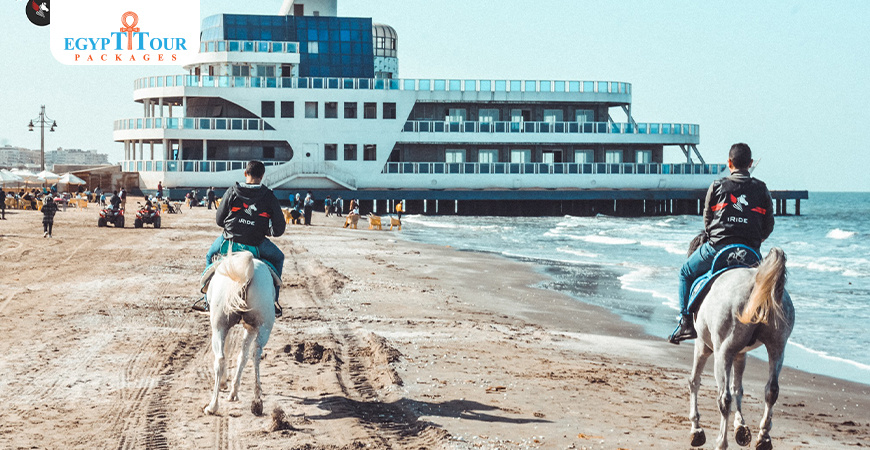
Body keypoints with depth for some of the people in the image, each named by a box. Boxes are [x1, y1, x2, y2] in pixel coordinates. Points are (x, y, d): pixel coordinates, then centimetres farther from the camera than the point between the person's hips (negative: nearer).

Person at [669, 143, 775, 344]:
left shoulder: (717, 186, 4)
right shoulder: (761, 188, 9)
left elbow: (707, 220, 10)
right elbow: (769, 224, 10)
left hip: (718, 246, -1)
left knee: (687, 272, 20)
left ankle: (686, 322, 10)